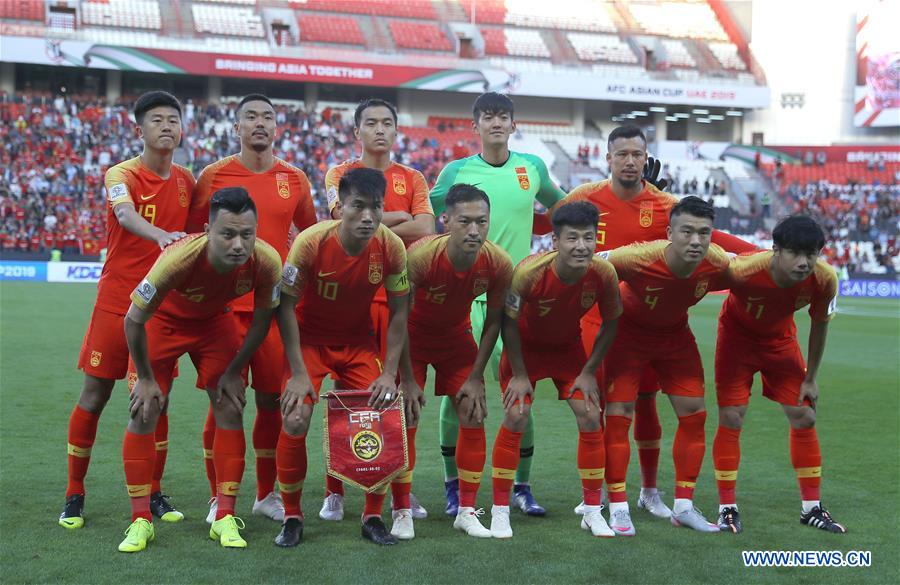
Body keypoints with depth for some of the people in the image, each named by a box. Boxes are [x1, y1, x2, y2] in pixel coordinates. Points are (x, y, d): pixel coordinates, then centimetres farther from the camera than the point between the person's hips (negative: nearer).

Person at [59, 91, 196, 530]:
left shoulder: (186, 181, 6)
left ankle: (154, 494, 19)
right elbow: (125, 214, -31)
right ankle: (74, 495, 14)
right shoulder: (122, 174, -10)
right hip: (117, 303, -4)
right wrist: (161, 234, -51)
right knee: (94, 395, 2)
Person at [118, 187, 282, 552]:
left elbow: (262, 321, -10)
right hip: (163, 319, -2)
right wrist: (146, 378, -14)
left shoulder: (266, 262, -32)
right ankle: (140, 520, 4)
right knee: (144, 412, -7)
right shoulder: (179, 259, -41)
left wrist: (233, 372, -5)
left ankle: (225, 518, 5)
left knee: (230, 409, -5)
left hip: (214, 320, 2)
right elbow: (133, 320, -25)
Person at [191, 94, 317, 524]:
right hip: (225, 306, -2)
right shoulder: (213, 176, 1)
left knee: (273, 400, 7)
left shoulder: (295, 179, 8)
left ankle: (267, 494, 21)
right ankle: (219, 498, 11)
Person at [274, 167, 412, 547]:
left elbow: (399, 311, -7)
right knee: (295, 420, -17)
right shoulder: (310, 242, -26)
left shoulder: (391, 247, -19)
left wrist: (389, 373, -12)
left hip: (359, 341, 2)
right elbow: (286, 306, -17)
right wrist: (299, 374, -20)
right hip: (310, 338, -2)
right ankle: (292, 517, 3)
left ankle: (373, 517, 8)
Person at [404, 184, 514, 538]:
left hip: (457, 336, 3)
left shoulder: (499, 264, -23)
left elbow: (493, 321, -8)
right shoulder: (419, 256, -34)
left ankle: (467, 511, 9)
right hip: (413, 336, -3)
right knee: (404, 418, -10)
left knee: (474, 418, -2)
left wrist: (475, 377, -7)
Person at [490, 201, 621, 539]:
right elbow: (509, 322, -18)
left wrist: (589, 372, -9)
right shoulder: (529, 271, -34)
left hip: (569, 347, 3)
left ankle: (592, 511, 9)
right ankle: (500, 510, 0)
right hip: (526, 345, -2)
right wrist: (519, 374, -14)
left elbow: (610, 323, -8)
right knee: (515, 417, -13)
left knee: (590, 417, -5)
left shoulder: (604, 273, -26)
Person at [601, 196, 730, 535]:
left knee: (693, 413, 2)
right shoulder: (638, 258, -38)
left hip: (676, 335, 4)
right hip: (629, 331, -4)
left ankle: (683, 506, 15)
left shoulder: (717, 264, -27)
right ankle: (618, 508, 0)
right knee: (618, 414, -10)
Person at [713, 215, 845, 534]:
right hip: (737, 334, -3)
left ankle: (812, 507, 17)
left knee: (804, 417, 3)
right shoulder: (744, 270, -40)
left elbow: (819, 325, -8)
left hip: (781, 339, 3)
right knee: (731, 418, -10)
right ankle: (727, 508, 3)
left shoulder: (825, 279, -27)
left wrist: (810, 378, 0)